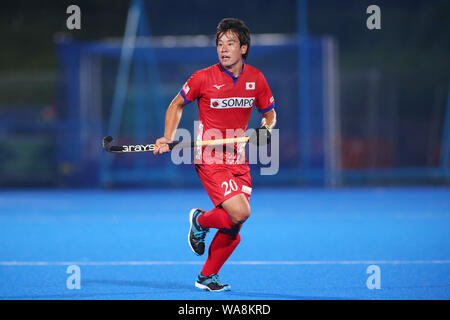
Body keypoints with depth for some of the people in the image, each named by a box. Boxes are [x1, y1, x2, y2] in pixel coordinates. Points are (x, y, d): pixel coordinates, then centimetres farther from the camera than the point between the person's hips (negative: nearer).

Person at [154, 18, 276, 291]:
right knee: (240, 213, -22)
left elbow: (269, 113, 16)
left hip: (239, 160, 5)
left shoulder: (256, 79, 2)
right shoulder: (204, 78, -8)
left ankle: (207, 276, 22)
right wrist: (168, 137, -5)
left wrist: (266, 129, -6)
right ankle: (200, 220, 9)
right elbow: (177, 105, 8)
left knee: (234, 227, 3)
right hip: (210, 159, -5)